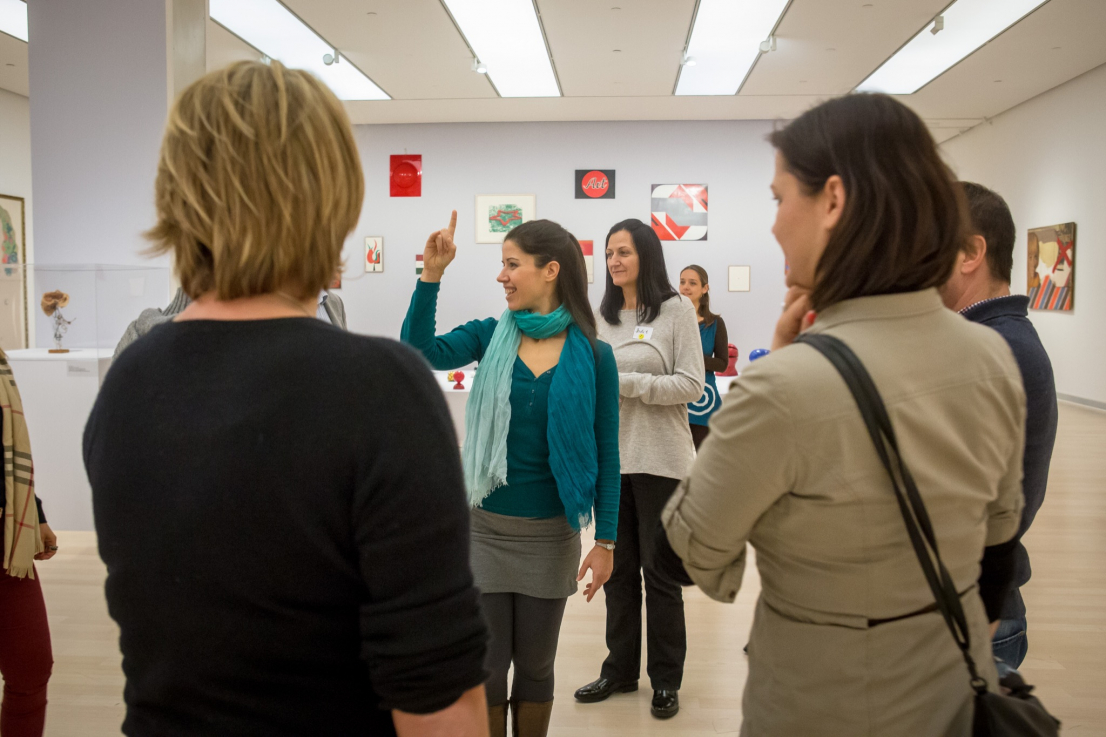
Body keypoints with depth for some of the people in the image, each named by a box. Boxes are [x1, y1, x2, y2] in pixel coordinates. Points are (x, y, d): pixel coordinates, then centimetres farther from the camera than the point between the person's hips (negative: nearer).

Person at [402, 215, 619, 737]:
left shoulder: (592, 356, -6)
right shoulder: (491, 336, -1)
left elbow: (605, 453, -4)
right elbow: (423, 351, -18)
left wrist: (606, 540, -4)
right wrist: (432, 276, -26)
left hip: (551, 534, -1)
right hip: (485, 528, 1)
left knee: (535, 666, 16)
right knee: (486, 667, 12)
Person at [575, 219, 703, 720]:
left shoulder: (676, 311, -4)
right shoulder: (601, 316, 9)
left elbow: (691, 386, -11)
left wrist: (623, 383, -17)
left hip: (659, 461, -4)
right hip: (609, 458, 4)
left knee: (660, 572, 6)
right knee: (618, 569, 14)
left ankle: (666, 679, 22)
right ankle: (620, 669, 29)